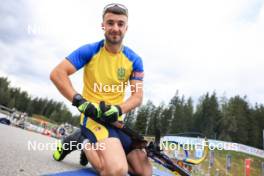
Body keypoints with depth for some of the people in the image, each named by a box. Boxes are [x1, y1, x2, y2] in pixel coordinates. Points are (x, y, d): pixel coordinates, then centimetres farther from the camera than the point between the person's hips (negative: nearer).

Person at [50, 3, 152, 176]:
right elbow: (57, 74, -12)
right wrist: (80, 101, -24)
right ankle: (87, 147, 4)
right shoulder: (90, 50, -6)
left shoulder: (134, 60, 1)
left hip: (117, 119, 5)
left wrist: (118, 109, -22)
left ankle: (95, 146, 18)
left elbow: (138, 96, -2)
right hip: (93, 116, -5)